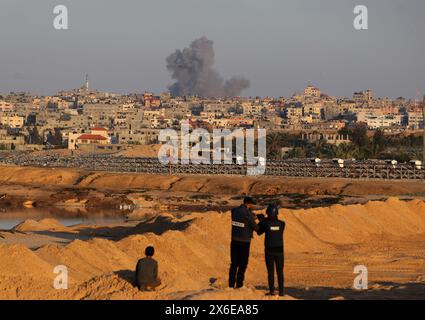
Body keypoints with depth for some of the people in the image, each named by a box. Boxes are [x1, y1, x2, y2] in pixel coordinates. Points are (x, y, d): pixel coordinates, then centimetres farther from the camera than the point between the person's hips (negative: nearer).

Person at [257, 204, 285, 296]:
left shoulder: (266, 223, -10)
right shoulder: (281, 224, -2)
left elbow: (259, 232, 8)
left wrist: (261, 222, 21)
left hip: (269, 251, -2)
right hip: (279, 251, 2)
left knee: (271, 272, 4)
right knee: (280, 272, 8)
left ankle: (272, 291, 1)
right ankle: (281, 291, 5)